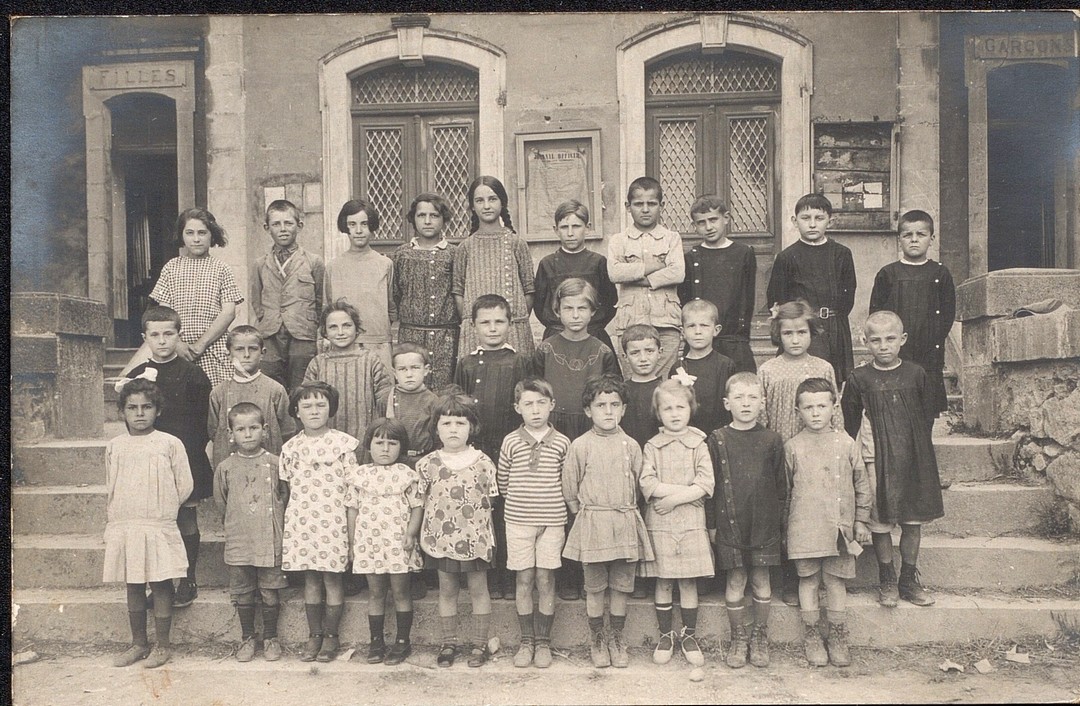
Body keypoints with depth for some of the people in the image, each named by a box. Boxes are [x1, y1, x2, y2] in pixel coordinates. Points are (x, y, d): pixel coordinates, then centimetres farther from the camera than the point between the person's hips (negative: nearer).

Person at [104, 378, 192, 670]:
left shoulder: (170, 444, -3)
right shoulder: (114, 447, 8)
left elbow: (184, 486, 1)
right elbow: (110, 489, 15)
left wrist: (162, 511, 5)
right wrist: (112, 522, 12)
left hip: (159, 528, -3)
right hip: (123, 527, 3)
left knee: (161, 585, 2)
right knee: (133, 586, 12)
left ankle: (162, 645, 14)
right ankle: (139, 643, 25)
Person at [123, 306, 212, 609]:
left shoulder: (192, 374, -4)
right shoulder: (137, 375, 7)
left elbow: (201, 422, -4)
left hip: (185, 461, -3)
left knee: (186, 522, 6)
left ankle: (188, 582, 19)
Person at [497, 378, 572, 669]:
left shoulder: (561, 443, -1)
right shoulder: (511, 442, -1)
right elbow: (502, 482, 8)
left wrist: (549, 501, 5)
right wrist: (522, 500, 8)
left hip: (552, 520, 0)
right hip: (518, 520, 0)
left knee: (546, 580, 4)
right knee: (524, 580, 6)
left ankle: (543, 642, 17)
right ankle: (527, 641, 19)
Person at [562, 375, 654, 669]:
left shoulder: (631, 446, 3)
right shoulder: (580, 446, -4)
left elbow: (636, 485, 13)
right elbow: (569, 491, 3)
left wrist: (625, 512, 11)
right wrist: (585, 515, 7)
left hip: (626, 523, 2)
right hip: (591, 524, -2)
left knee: (621, 586, 9)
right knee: (594, 587, 7)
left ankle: (617, 640, 26)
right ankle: (597, 640, 24)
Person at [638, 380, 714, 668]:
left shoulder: (699, 444, 1)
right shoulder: (652, 447, 3)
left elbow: (707, 484, -8)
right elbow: (647, 484, -9)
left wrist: (673, 498, -13)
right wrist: (686, 489, -14)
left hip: (690, 522, 0)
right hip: (659, 523, 0)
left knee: (688, 581, 6)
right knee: (663, 582, 7)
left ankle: (689, 635, 20)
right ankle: (665, 635, 20)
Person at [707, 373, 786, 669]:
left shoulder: (771, 440, 0)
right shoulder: (717, 440, -3)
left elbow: (781, 485, 6)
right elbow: (710, 484, 1)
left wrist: (780, 521, 7)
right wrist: (711, 523, 0)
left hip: (764, 522, 1)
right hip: (730, 522, -1)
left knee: (761, 579, 8)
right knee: (735, 581, 6)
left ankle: (760, 636, 26)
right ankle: (739, 637, 22)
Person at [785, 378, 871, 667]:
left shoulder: (846, 444, 2)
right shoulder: (792, 447, 0)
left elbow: (862, 485, 10)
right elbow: (785, 490, 7)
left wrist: (861, 521, 9)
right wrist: (785, 527, 8)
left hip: (839, 527, 1)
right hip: (804, 528, -1)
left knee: (836, 581, 8)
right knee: (808, 580, 6)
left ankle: (838, 636, 23)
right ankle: (812, 636, 21)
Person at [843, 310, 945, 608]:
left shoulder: (915, 374, 1)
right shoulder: (859, 378, -2)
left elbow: (928, 413, 9)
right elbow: (850, 420, 3)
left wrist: (918, 445, 4)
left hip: (913, 459, 2)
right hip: (876, 459, -2)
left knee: (913, 521, 8)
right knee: (880, 522, 2)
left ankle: (909, 580, 23)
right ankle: (887, 581, 17)